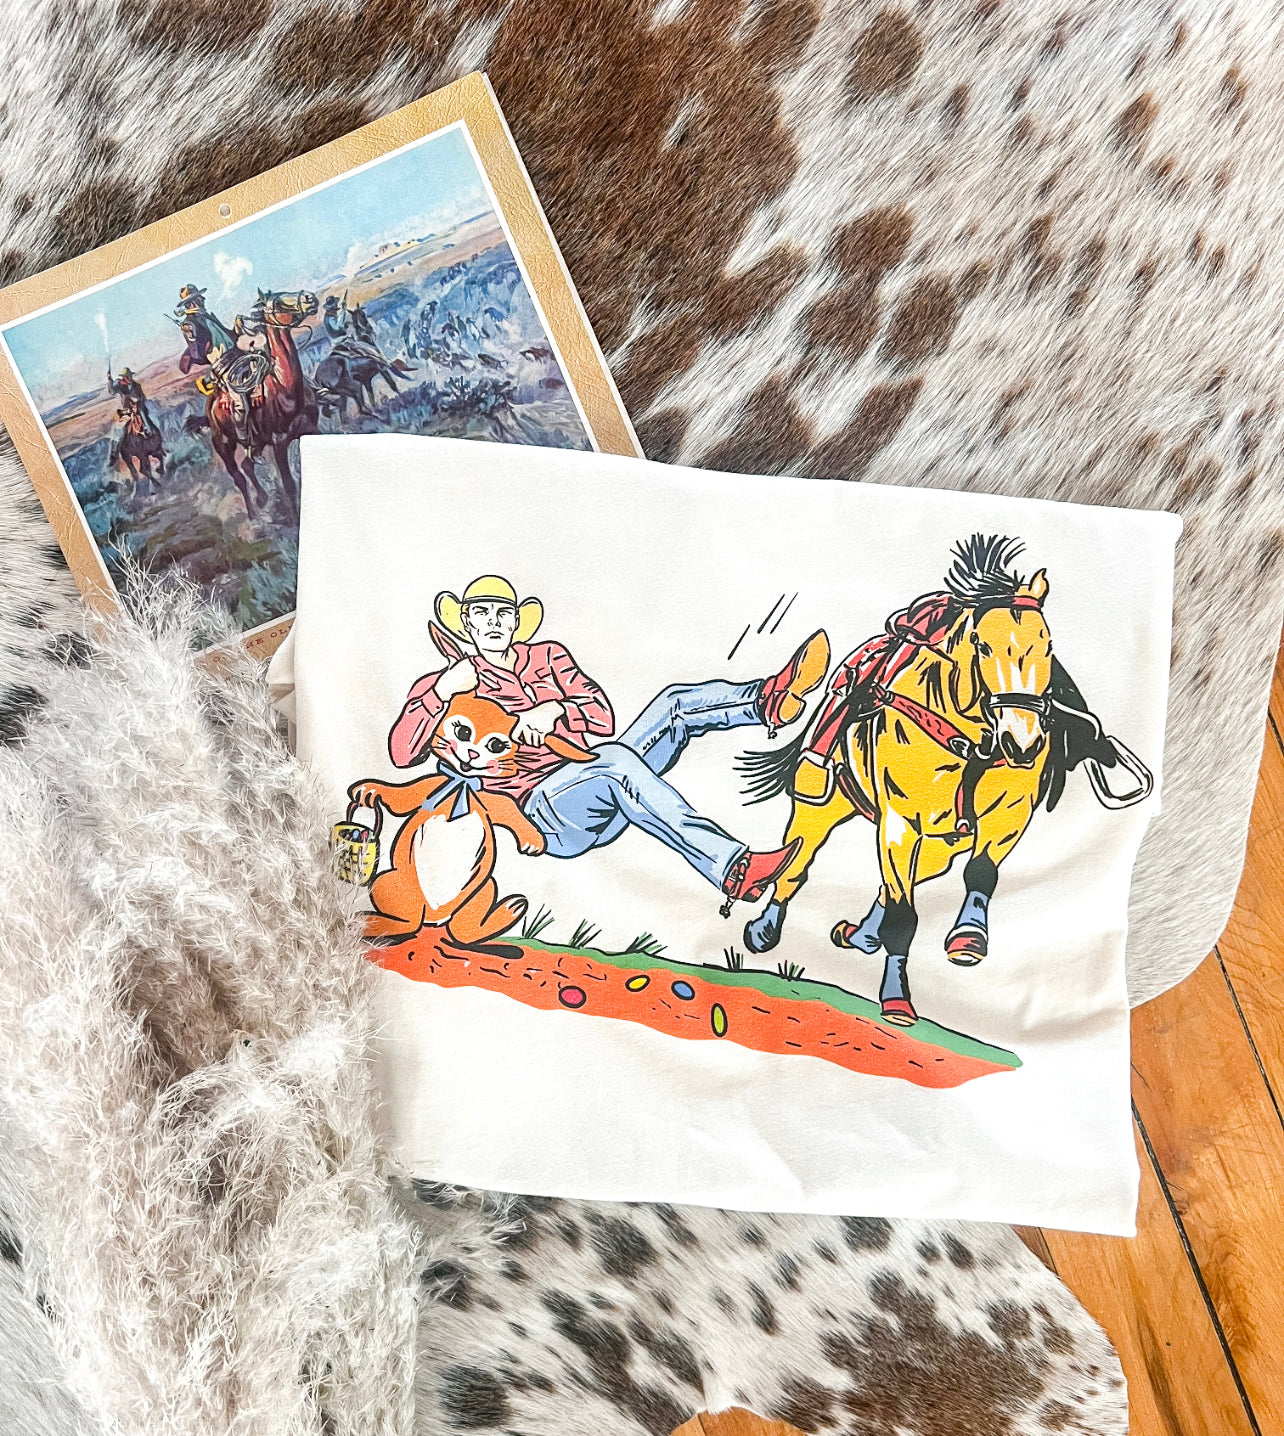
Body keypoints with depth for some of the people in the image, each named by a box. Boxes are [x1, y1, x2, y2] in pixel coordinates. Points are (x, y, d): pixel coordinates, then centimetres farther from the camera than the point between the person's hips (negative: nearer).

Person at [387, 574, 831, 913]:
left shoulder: (546, 656, 21)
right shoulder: (442, 685, 11)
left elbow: (603, 717, 12)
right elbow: (401, 753, -2)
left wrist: (555, 709, -8)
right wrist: (442, 692, -14)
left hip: (602, 795, 6)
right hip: (545, 808, -6)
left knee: (676, 703, -10)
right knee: (615, 757, -36)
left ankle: (771, 699, -38)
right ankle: (733, 869, -52)